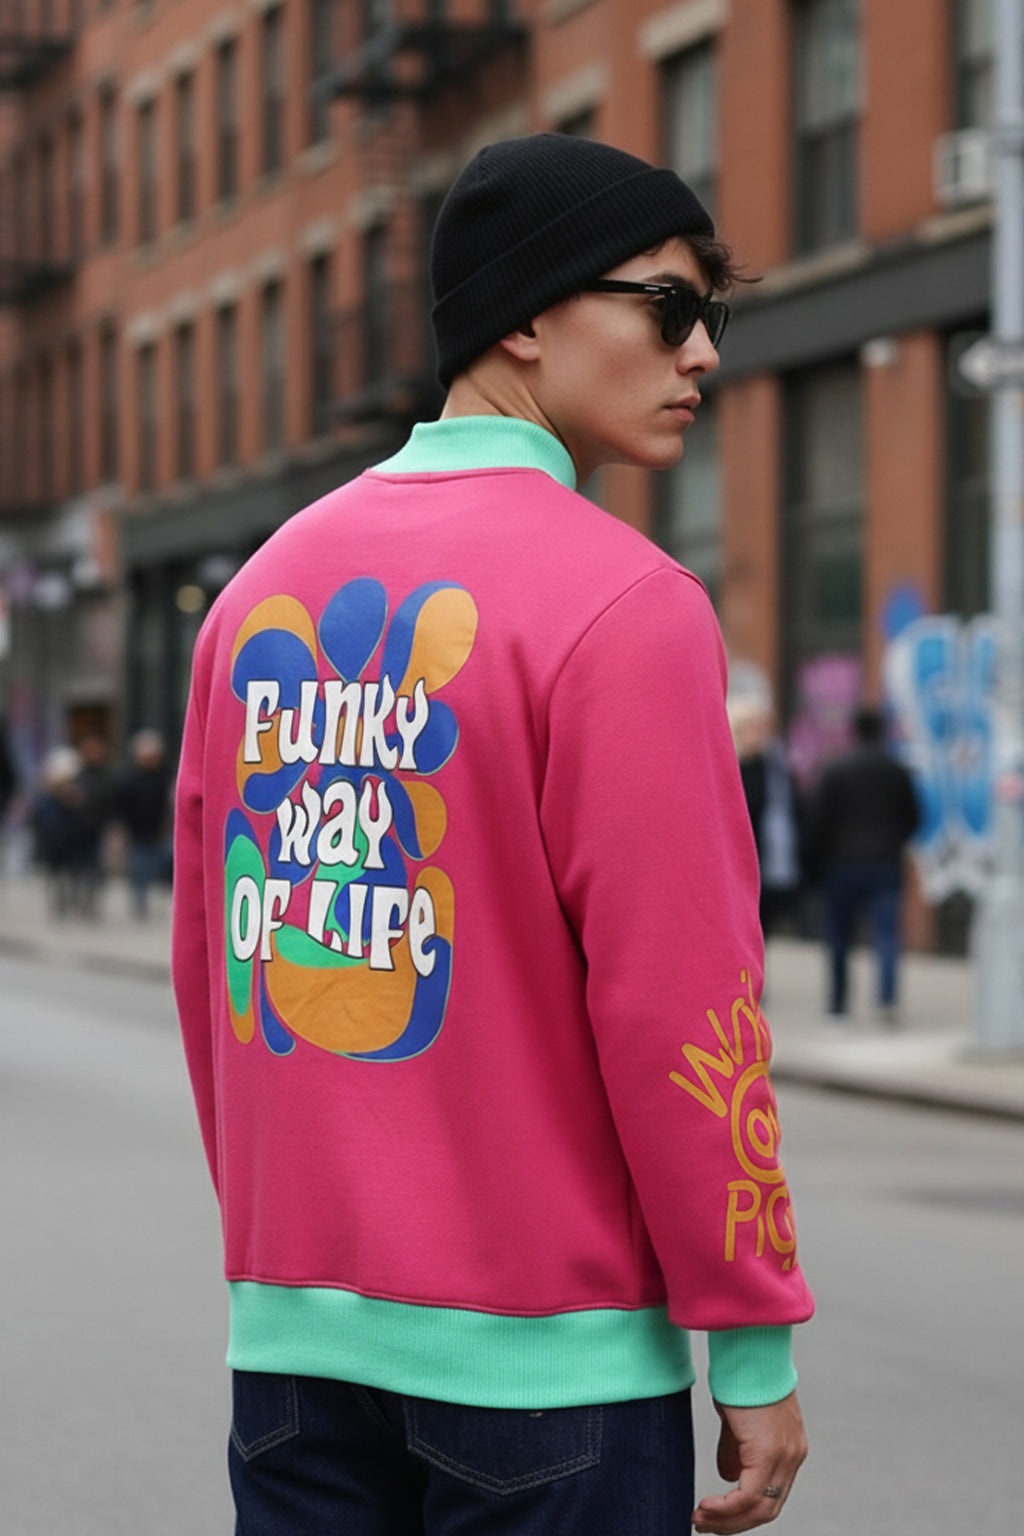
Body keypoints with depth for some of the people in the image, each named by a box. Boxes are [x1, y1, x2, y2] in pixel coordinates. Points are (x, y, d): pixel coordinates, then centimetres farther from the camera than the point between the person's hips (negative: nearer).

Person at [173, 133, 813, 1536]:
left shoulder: (265, 591, 9)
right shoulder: (621, 602, -12)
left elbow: (208, 965, 12)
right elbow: (679, 998, -16)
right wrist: (757, 1339, -10)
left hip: (293, 1327, 6)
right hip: (546, 1347, -6)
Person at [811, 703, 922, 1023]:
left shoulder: (834, 770, -5)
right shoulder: (897, 771, 2)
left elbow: (821, 820, -8)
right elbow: (912, 818, 7)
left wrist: (819, 862, 3)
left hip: (842, 865, -1)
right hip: (886, 864, 1)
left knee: (839, 940, 10)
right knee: (886, 934, -4)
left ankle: (838, 1005, 14)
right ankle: (888, 996, -24)